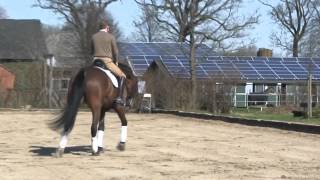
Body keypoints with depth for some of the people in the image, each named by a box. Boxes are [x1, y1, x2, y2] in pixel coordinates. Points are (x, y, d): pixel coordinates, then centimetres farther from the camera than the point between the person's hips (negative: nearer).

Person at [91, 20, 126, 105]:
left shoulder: (94, 37, 9)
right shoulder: (110, 36, -2)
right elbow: (115, 51, 0)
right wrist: (116, 62, 15)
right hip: (107, 61, -4)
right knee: (122, 76, 2)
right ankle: (120, 97, -13)